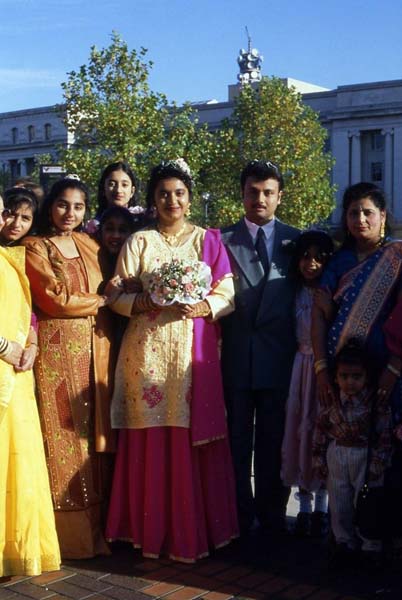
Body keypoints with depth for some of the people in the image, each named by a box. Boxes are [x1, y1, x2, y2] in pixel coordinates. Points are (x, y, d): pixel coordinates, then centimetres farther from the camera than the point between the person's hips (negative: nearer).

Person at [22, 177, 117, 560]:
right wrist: (101, 300, 0)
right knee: (63, 435, -3)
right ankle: (69, 533, 5)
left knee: (95, 433, 7)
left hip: (95, 349, 5)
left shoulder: (89, 244, 16)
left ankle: (96, 526, 17)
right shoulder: (34, 249, -1)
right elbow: (55, 301, -10)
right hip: (57, 350, -5)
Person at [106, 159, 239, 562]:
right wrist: (147, 302, -15)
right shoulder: (138, 242, 9)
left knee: (194, 440, 0)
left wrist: (204, 306, -15)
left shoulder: (208, 240, 10)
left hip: (194, 349, 0)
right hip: (148, 349, 0)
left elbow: (228, 293, 4)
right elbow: (117, 296, 3)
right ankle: (153, 529, 12)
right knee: (151, 439, 0)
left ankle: (195, 529, 13)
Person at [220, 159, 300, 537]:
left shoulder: (295, 240, 6)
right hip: (237, 356, 0)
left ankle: (271, 517, 21)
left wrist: (302, 349, -1)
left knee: (273, 439, 9)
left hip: (278, 356, 0)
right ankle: (240, 516, 20)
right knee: (237, 439, 9)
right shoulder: (223, 240, 5)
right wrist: (217, 343, -5)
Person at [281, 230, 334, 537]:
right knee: (301, 430, 5)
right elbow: (293, 335, 10)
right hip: (302, 368, 3)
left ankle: (323, 506, 18)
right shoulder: (296, 295, 5)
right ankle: (306, 506, 18)